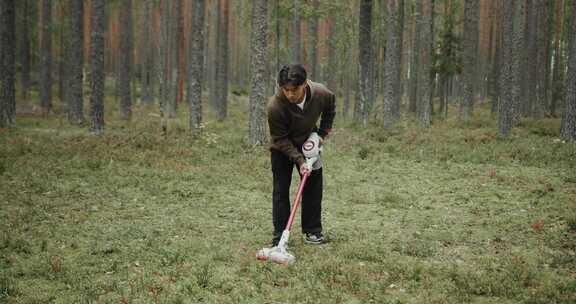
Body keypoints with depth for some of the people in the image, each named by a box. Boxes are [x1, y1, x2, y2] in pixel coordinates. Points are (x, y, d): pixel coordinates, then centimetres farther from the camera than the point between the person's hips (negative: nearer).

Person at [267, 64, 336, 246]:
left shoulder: (321, 94, -28)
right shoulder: (275, 106, -37)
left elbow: (330, 109, -1)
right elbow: (280, 139, -24)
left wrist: (323, 133, -5)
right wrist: (299, 160, -31)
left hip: (308, 142, 3)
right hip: (282, 148, -3)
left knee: (314, 186, 4)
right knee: (280, 189, -4)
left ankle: (312, 231, 16)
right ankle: (280, 235, 2)